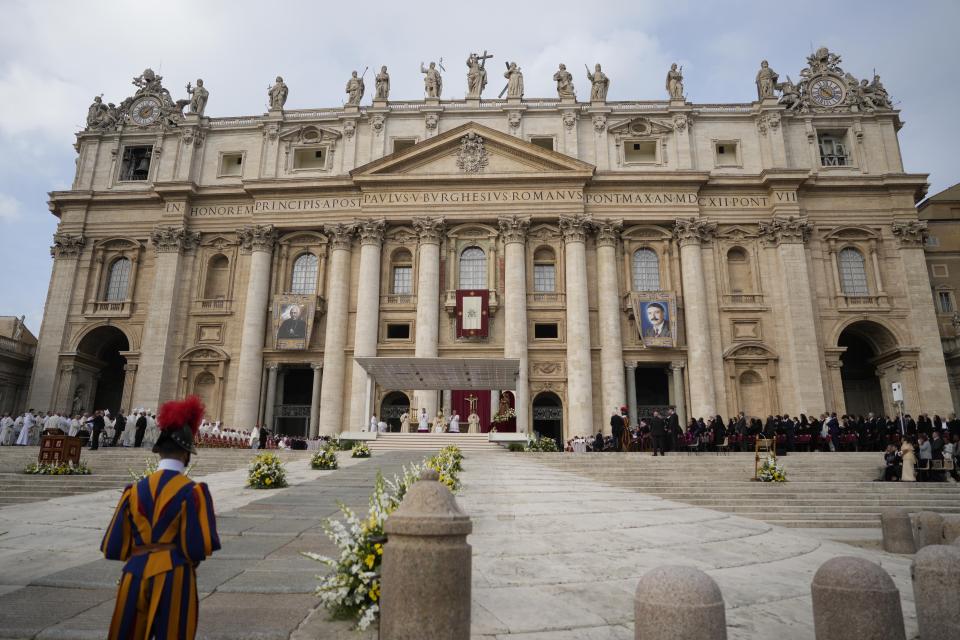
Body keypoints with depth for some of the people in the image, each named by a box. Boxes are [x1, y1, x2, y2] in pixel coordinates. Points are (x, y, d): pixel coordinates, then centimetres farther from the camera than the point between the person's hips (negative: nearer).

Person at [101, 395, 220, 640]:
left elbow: (114, 546, 4)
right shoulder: (192, 491, -12)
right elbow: (200, 546, -15)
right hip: (174, 578, -4)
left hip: (135, 577, 4)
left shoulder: (135, 490, 1)